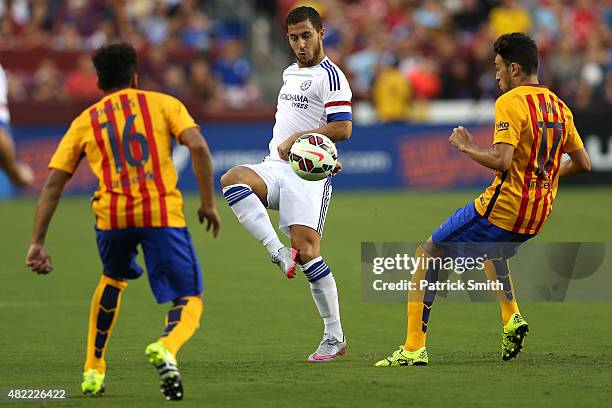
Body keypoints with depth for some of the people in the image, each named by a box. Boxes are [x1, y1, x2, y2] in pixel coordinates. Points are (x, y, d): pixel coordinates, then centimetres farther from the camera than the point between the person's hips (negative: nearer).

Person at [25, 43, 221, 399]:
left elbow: (53, 184, 14)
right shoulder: (163, 103, 15)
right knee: (190, 301, 4)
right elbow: (198, 146, -2)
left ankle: (93, 372, 32)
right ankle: (166, 349, -30)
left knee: (113, 280, 33)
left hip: (112, 214, 3)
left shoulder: (85, 121, 20)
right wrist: (208, 203, 3)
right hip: (163, 211, -3)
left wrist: (38, 243, 14)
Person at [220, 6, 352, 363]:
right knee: (232, 180, -25)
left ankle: (335, 337, -4)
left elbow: (343, 128, -16)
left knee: (308, 252, -15)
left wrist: (296, 138, -14)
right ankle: (279, 251, -29)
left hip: (308, 175, -7)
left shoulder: (331, 76, -6)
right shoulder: (291, 73, 20)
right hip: (276, 168, 7)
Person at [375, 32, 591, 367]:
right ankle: (512, 318, 19)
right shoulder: (559, 107, 10)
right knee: (491, 249, 39)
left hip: (502, 209, -8)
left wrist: (466, 147, -8)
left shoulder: (511, 103, -13)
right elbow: (583, 163, 14)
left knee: (427, 255, 4)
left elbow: (501, 161, -24)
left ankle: (414, 348, -2)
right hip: (538, 214, 8)